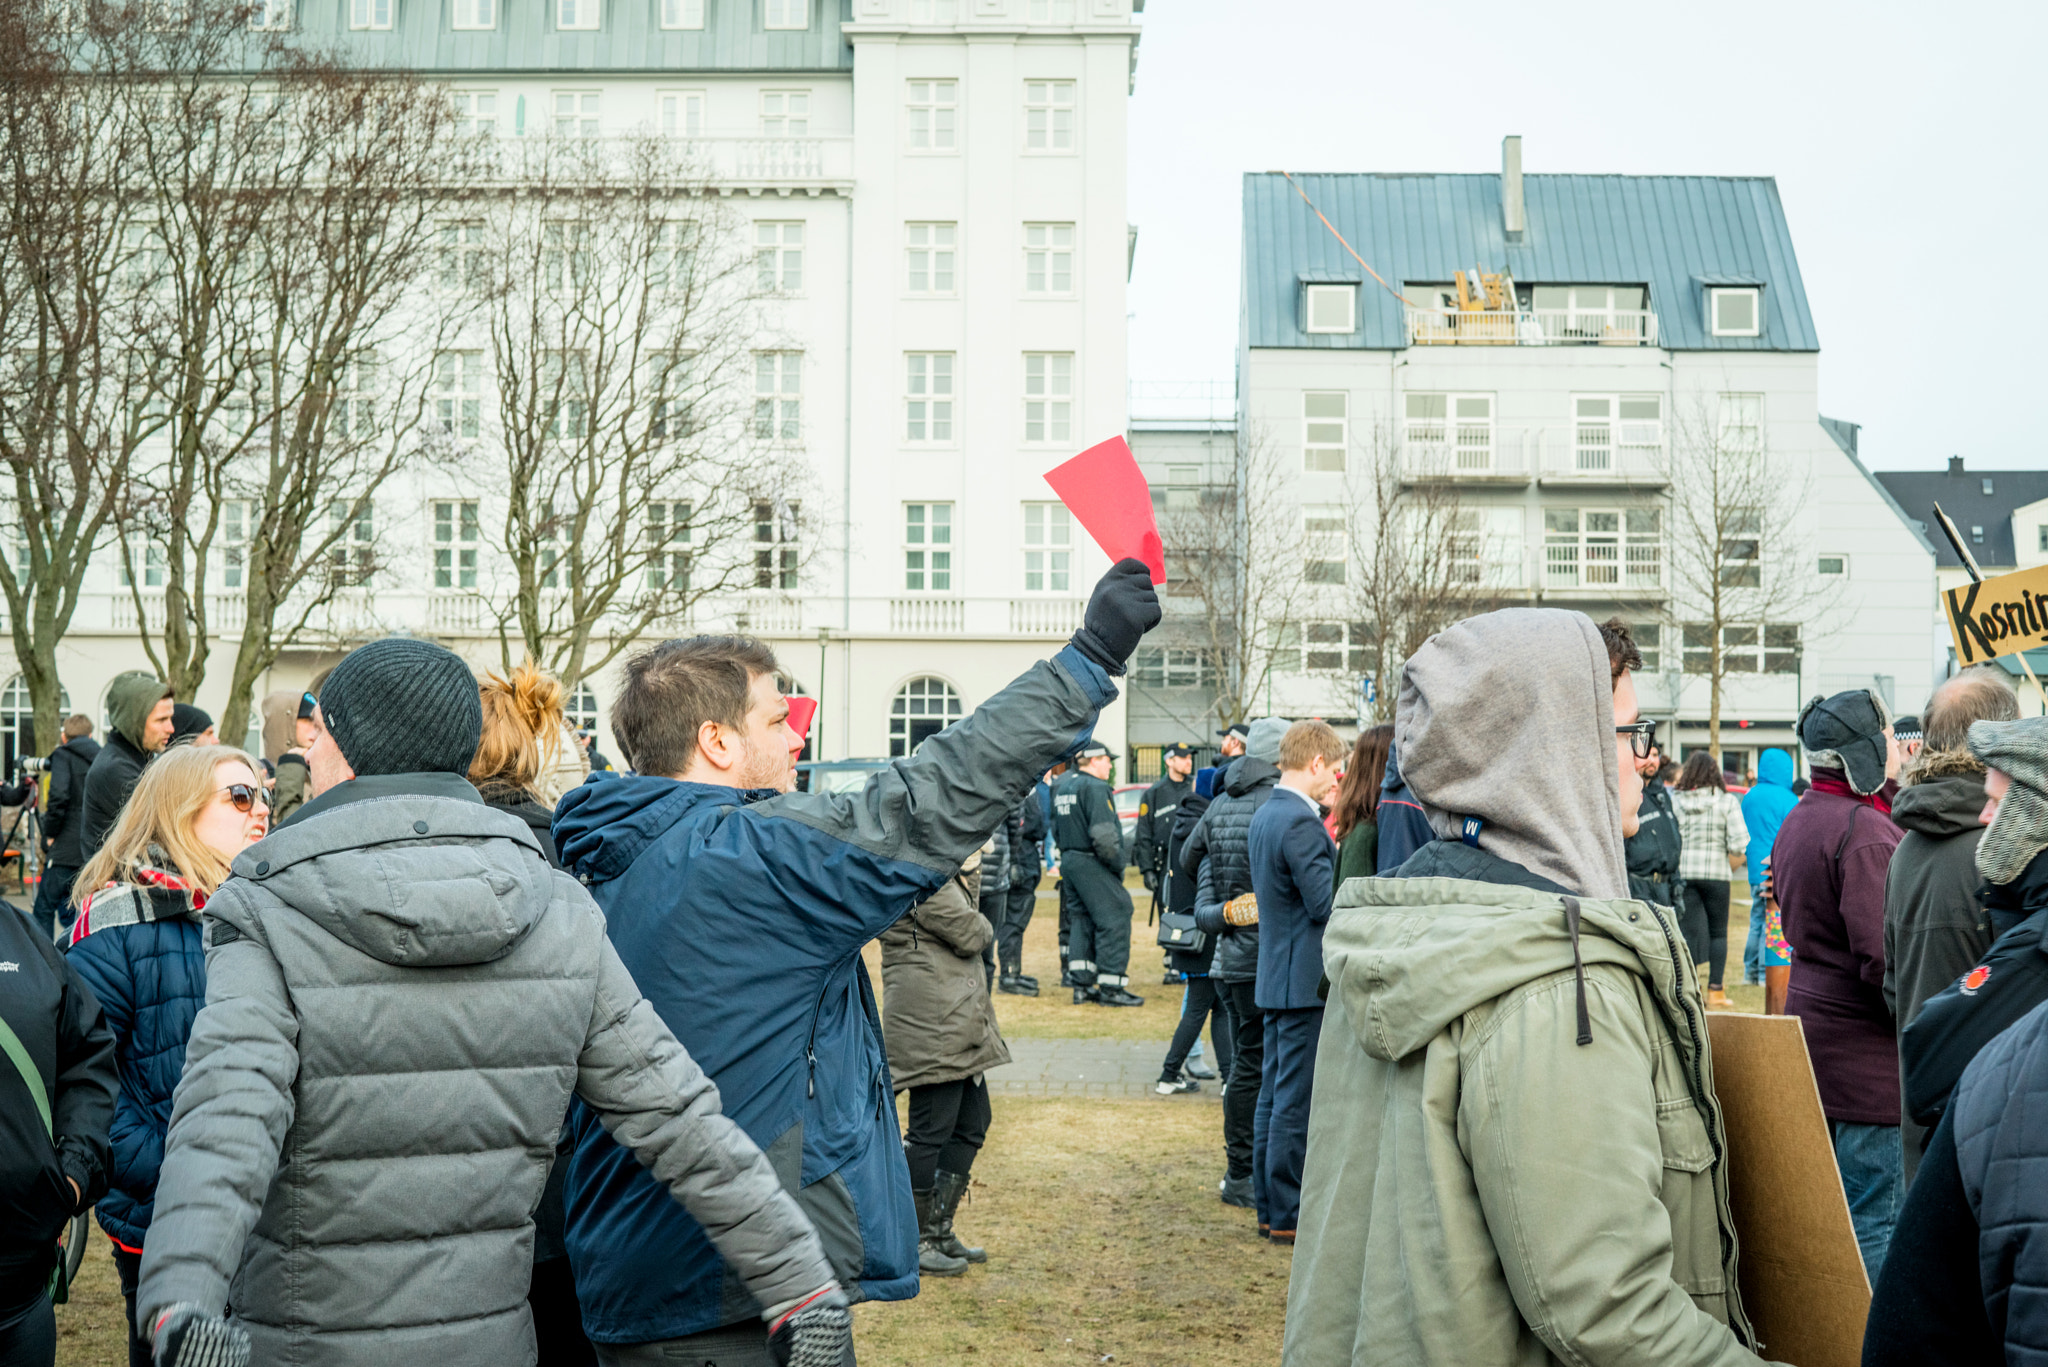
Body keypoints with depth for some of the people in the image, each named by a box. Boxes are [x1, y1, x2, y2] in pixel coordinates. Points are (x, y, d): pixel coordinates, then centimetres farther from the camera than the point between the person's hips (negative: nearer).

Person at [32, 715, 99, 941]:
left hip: (66, 847, -6)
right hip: (94, 850, 6)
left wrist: (50, 833, -6)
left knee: (44, 909, 2)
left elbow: (59, 796, -18)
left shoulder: (63, 755, -2)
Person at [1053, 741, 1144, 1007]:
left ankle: (1082, 984, 15)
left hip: (1069, 862, 10)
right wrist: (1117, 866, -13)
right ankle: (1111, 987, -6)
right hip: (1091, 864, -10)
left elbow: (1057, 830, 21)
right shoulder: (1094, 787, -14)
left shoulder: (1061, 788, 16)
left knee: (1084, 920, 15)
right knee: (1114, 919, -5)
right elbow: (1103, 834, -22)